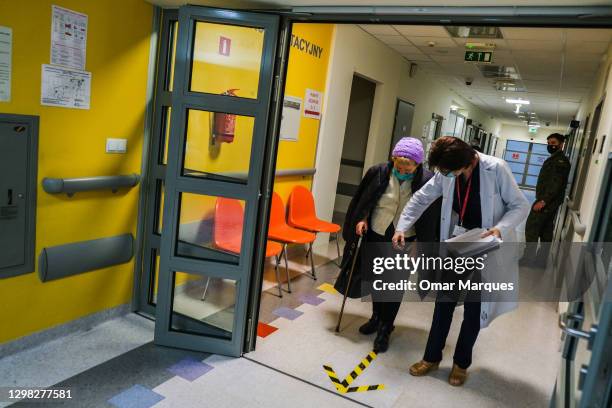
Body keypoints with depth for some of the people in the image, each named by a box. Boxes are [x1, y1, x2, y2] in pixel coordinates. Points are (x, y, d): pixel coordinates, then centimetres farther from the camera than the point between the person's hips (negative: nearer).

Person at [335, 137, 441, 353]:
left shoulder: (428, 181, -16)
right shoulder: (378, 172, -11)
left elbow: (432, 218, -7)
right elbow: (361, 201, 3)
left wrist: (421, 245, -8)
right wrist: (361, 219, -10)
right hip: (375, 236, 3)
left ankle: (385, 330, 22)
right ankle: (376, 317, 41)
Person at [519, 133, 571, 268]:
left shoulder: (560, 160, -14)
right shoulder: (555, 159, 18)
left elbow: (556, 183, -22)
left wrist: (543, 201, -25)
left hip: (546, 202, -10)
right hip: (550, 202, 10)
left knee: (531, 229, -7)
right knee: (546, 231, 12)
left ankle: (528, 259, -4)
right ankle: (541, 260, 19)